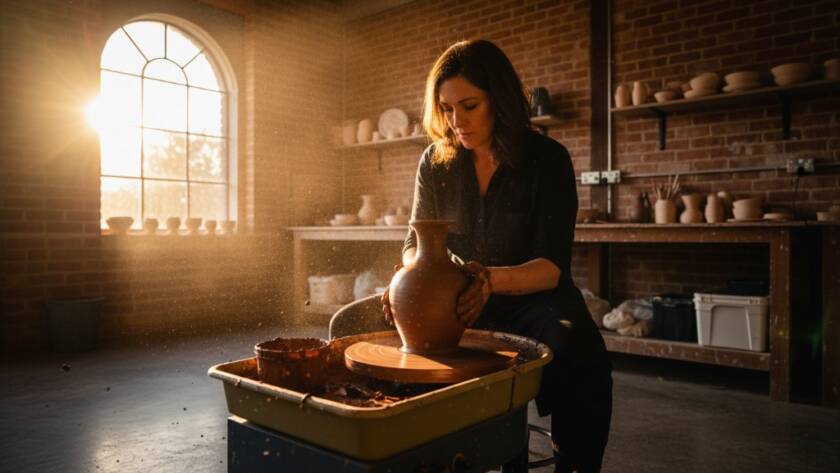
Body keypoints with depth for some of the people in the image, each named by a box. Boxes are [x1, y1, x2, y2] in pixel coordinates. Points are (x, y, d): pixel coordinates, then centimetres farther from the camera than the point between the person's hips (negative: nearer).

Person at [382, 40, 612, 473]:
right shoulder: (435, 163, -3)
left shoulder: (547, 160, -13)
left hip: (533, 300, -3)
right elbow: (417, 242, 0)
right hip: (461, 305, 4)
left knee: (580, 355, -36)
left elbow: (551, 267, -19)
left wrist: (493, 279, -40)